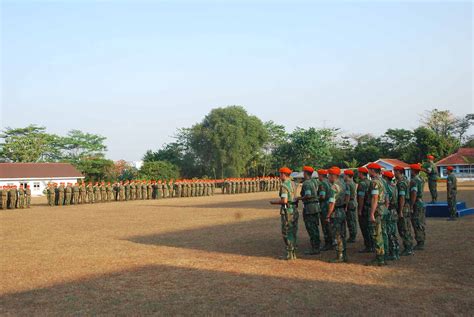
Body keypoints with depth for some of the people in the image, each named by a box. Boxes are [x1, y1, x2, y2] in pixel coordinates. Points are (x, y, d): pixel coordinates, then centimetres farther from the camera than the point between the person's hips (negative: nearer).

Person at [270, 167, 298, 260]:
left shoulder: (284, 185, -16)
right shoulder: (292, 184, 11)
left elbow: (284, 201, -23)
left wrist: (274, 202, -8)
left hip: (287, 211, -8)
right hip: (294, 210, 8)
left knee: (286, 233, -1)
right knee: (293, 233, 13)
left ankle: (289, 254, 0)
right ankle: (293, 253, 18)